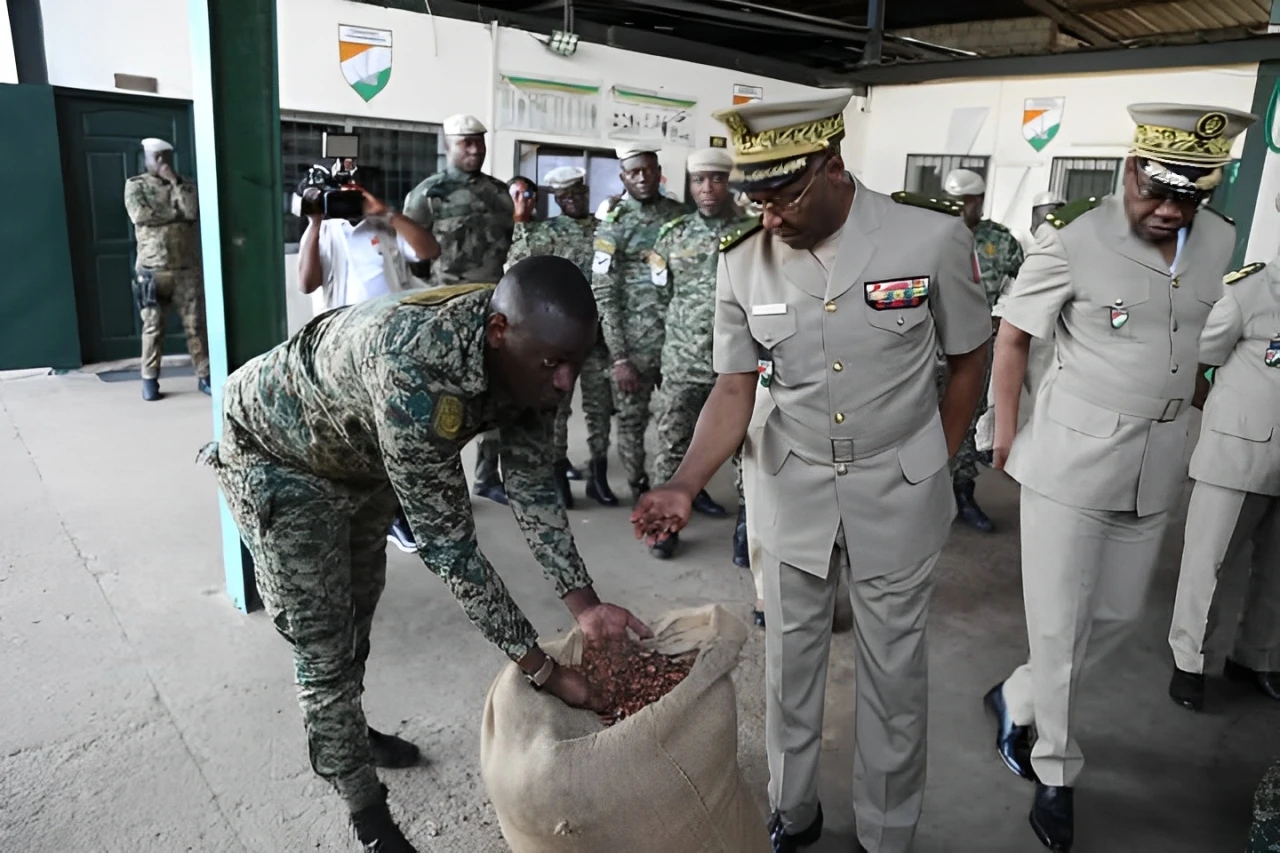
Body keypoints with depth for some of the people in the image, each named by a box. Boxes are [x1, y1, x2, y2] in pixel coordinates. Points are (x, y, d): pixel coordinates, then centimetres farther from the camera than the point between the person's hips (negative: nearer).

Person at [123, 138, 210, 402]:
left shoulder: (186, 184, 11)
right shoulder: (135, 185, 6)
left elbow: (193, 212, -8)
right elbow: (139, 214, -12)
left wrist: (175, 181, -8)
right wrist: (176, 214, -6)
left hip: (187, 269, 1)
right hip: (152, 269, -1)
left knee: (196, 324, 2)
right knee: (153, 326, 1)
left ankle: (204, 376, 8)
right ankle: (150, 380, 9)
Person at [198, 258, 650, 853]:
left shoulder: (524, 350, -22)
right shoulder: (416, 369, -45)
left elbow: (532, 486, -12)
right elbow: (446, 543, -40)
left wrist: (583, 605, -20)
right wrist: (542, 669, -35)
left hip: (361, 452, 7)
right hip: (276, 453, -7)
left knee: (359, 611, 23)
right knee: (324, 646, -4)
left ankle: (344, 731, 50)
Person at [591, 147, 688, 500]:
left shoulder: (679, 214, 7)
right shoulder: (613, 224, -3)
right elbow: (604, 295, -7)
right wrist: (619, 357, -12)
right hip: (634, 343, -2)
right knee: (632, 420, 7)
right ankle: (640, 490, 23)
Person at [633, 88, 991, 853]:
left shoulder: (934, 238, -15)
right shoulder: (742, 265, -9)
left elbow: (969, 361, -2)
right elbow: (735, 391, -4)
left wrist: (929, 470, 2)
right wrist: (685, 487, -18)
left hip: (898, 491, -2)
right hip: (794, 485, 2)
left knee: (893, 671, 12)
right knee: (791, 659, 16)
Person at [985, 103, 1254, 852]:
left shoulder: (1220, 242, 3)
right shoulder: (1074, 241, -14)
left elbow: (1196, 341, 16)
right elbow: (1013, 337, -5)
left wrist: (1187, 418, 12)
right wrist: (1006, 430, -4)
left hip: (1157, 464, 6)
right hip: (1072, 457, -5)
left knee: (1118, 614, 15)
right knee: (1060, 625, 3)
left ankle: (1017, 698, 38)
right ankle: (1058, 772, 23)